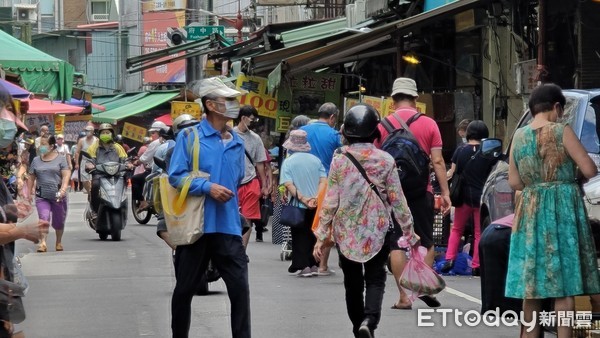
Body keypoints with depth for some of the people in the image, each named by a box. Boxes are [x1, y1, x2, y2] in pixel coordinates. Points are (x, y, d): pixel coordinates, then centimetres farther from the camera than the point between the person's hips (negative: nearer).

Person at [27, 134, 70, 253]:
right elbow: (31, 178, 15)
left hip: (58, 196, -1)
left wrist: (63, 189, -20)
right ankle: (43, 243, -26)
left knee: (59, 222, 10)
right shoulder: (36, 161, 10)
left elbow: (66, 175, -6)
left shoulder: (60, 159, 2)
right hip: (41, 196, 1)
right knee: (44, 218, -20)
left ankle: (59, 242, 31)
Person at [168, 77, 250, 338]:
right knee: (185, 289, 10)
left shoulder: (237, 143, 10)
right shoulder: (189, 137, -5)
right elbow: (175, 176, -11)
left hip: (228, 226, 3)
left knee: (240, 287, -6)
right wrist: (208, 187, -20)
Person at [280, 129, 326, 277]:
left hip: (297, 205, -3)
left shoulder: (288, 162, -6)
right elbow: (323, 180, -4)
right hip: (315, 206, 3)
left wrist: (302, 198, -18)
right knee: (313, 235, 13)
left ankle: (302, 266, -1)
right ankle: (313, 265, 14)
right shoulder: (315, 160, 3)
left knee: (300, 236, 4)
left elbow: (288, 184, -16)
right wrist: (316, 197, -11)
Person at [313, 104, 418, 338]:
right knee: (375, 279, 6)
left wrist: (321, 236, 0)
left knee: (352, 282, 13)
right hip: (377, 231, -1)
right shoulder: (385, 160, -6)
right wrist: (408, 232, 9)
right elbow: (397, 201, -2)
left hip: (346, 232, 1)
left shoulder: (339, 160, -6)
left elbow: (330, 202, -6)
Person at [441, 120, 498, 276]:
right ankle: (476, 266, 3)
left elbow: (452, 172, 5)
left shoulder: (460, 151, 0)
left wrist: (446, 176, 23)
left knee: (457, 229, 17)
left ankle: (450, 259, 5)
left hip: (464, 196, 1)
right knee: (479, 232, 6)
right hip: (482, 196, -1)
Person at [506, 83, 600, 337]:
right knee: (563, 281, -4)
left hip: (530, 211, 4)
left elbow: (514, 181, 7)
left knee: (531, 280, 7)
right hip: (562, 208, -4)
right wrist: (573, 176, 11)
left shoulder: (519, 136, 5)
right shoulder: (561, 131, -8)